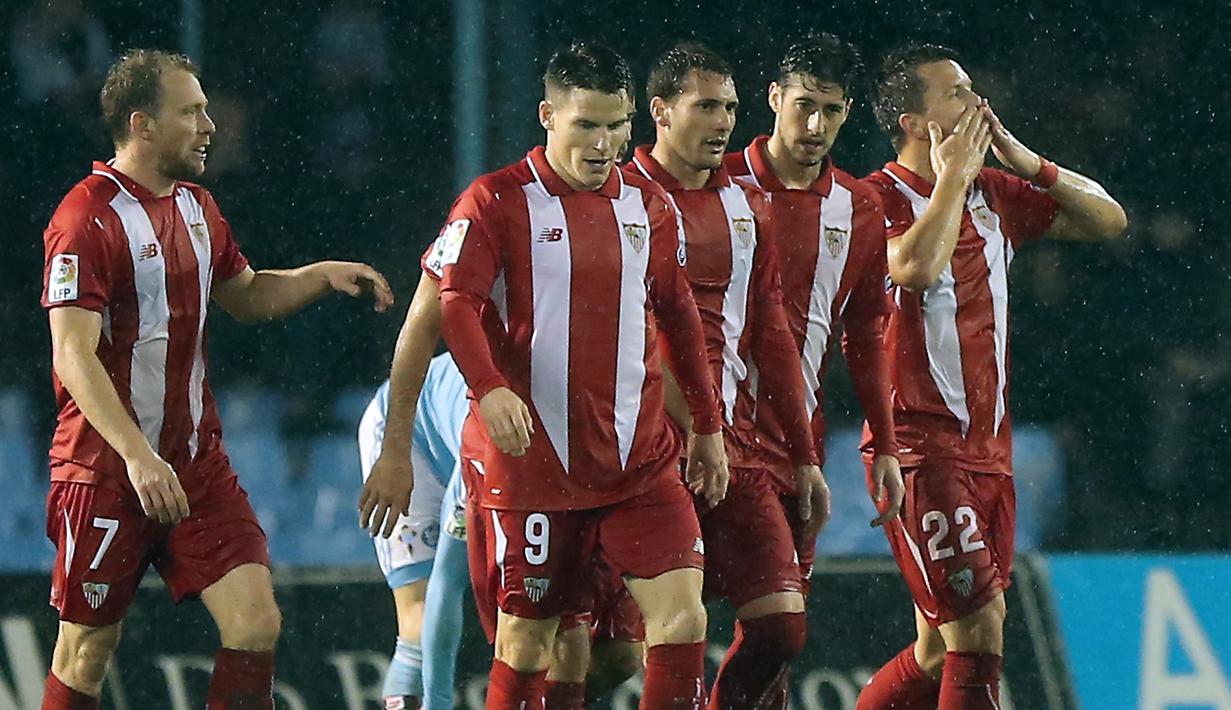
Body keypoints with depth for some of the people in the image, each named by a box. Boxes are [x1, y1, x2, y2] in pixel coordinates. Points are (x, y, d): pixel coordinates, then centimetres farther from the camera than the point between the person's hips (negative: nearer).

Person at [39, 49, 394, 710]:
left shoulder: (196, 206, 11)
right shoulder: (87, 219, -15)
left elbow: (247, 296, 29)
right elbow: (73, 356, -22)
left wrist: (322, 276, 10)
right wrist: (137, 456, -32)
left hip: (197, 462, 7)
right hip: (106, 471, -7)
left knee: (256, 623, -6)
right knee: (88, 648, 1)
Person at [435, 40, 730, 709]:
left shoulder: (647, 203, 10)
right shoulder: (498, 201, -5)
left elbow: (678, 314, 20)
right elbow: (456, 303, -15)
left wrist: (707, 426, 22)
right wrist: (490, 388, -33)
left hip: (641, 460, 4)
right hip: (535, 464, -4)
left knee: (681, 616, -11)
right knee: (526, 640, 3)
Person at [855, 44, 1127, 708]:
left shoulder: (992, 192, 12)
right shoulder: (881, 198, -10)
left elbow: (1107, 220, 14)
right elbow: (918, 268, -30)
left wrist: (1025, 161, 3)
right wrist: (953, 176, -17)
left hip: (987, 447, 8)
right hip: (921, 447, -8)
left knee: (942, 650, 11)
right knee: (979, 636, -15)